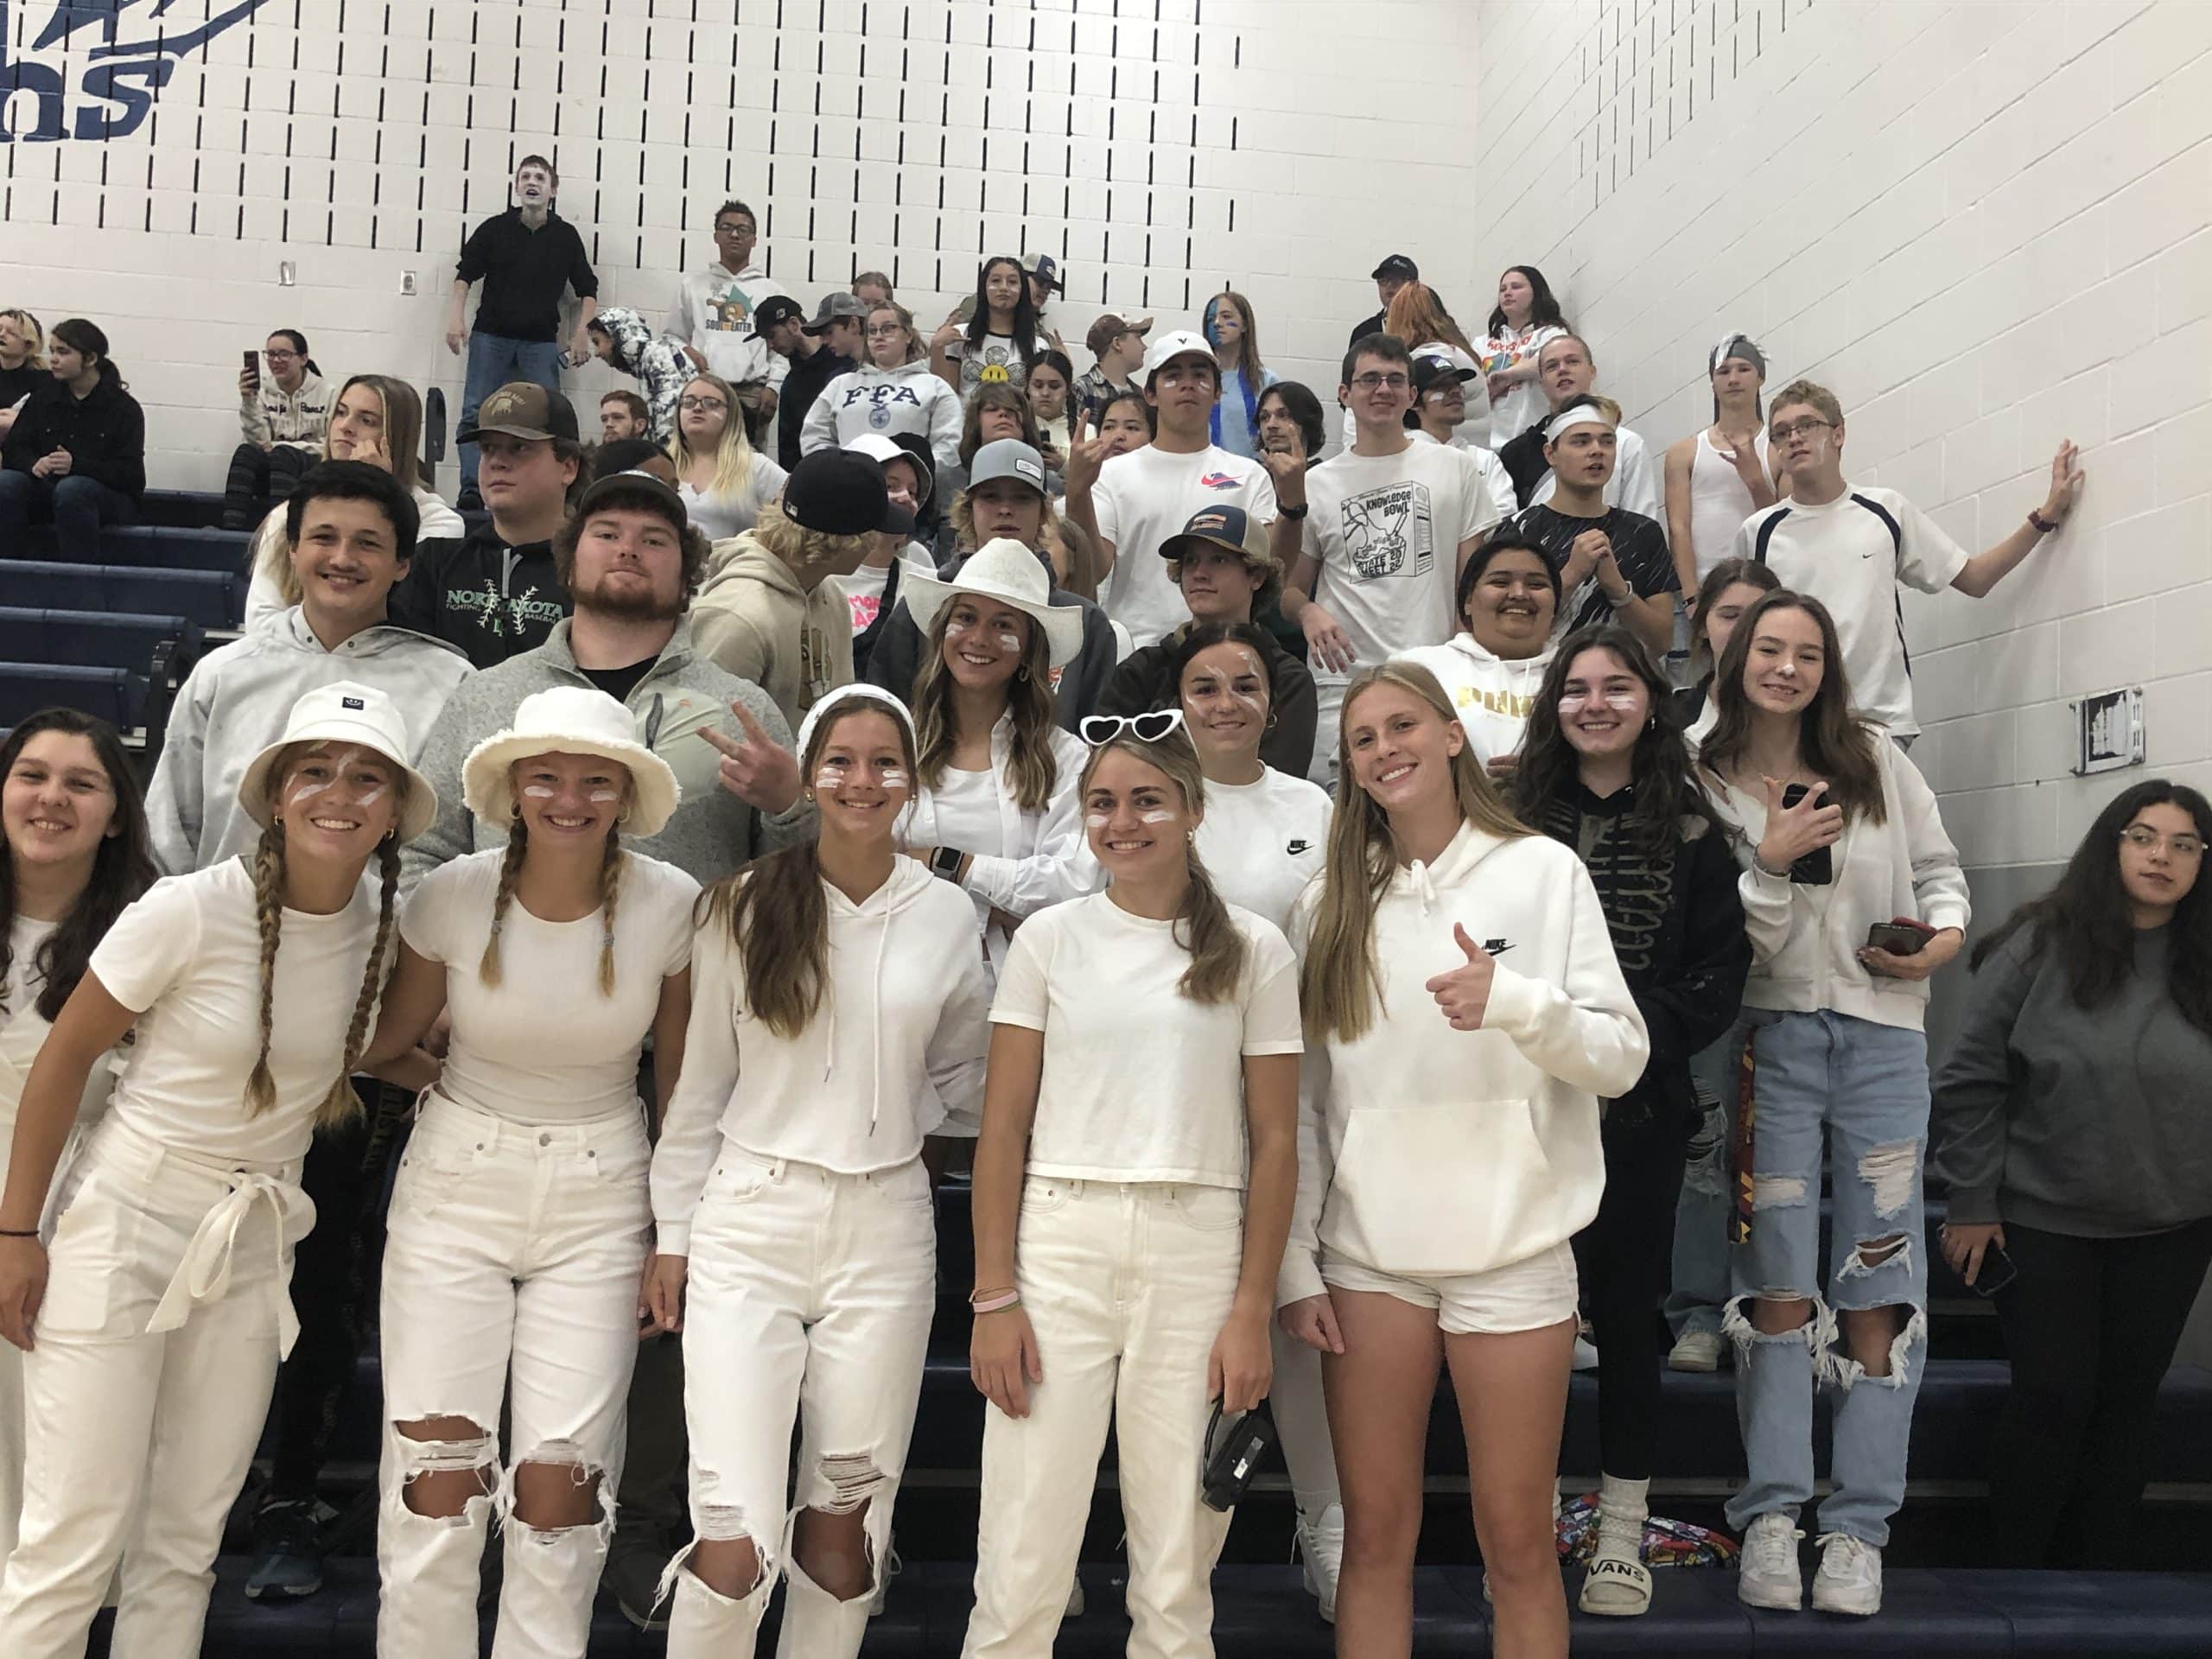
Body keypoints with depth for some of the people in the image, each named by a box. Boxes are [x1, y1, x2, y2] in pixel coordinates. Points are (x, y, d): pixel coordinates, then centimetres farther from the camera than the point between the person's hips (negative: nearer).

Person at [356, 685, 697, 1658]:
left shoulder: (669, 905, -9)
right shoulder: (452, 896, -9)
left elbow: (679, 1083, 0)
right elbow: (383, 1046, 8)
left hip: (600, 1202, 0)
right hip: (456, 1187, 1)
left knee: (559, 1493, -1)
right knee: (434, 1480, 1)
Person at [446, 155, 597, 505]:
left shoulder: (566, 236, 5)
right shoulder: (495, 228, 3)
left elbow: (588, 290, 10)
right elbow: (464, 274, 6)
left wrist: (581, 335, -1)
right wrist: (456, 317, -7)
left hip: (541, 341, 0)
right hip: (491, 335, 0)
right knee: (476, 416, -6)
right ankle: (471, 490, -6)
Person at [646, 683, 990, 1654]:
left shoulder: (947, 918, 5)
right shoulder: (746, 906, 1)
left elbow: (962, 1075, 16)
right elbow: (701, 1080, 6)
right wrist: (673, 1234, 6)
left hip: (886, 1227, 2)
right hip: (750, 1218, -1)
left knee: (845, 1515, 8)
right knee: (737, 1534, -8)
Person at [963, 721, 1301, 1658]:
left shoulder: (1252, 949, 5)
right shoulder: (1050, 938, 6)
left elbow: (1275, 1142, 4)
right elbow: (1003, 1130, 4)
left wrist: (1252, 1309, -2)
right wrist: (994, 1298, -3)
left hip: (1197, 1252, 0)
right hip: (1058, 1242, 0)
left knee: (1177, 1581, 7)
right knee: (1022, 1571, 0)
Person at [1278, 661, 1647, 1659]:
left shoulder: (1544, 871, 0)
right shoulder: (1330, 902, 6)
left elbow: (1624, 1057, -3)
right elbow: (1301, 1099, 6)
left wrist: (1514, 1002, -21)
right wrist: (1295, 1265, 1)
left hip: (1512, 1249, -2)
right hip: (1368, 1252, 2)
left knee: (1517, 1543, 5)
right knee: (1374, 1536, 8)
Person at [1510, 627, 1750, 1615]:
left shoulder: (1689, 830, 6)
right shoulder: (1514, 820, 4)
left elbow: (1723, 967, 1)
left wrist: (1646, 1031, -12)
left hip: (1638, 1107, 0)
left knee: (1625, 1311, 8)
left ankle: (1622, 1535, 20)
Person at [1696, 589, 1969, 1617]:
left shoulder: (1877, 761, 8)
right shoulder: (1705, 785, 1)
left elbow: (1937, 864, 14)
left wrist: (1947, 936, -5)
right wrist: (1769, 862, -17)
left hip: (1884, 1038, 2)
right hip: (1771, 1035, -2)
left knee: (1878, 1285, 1)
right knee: (1777, 1280, -1)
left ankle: (1858, 1528, 7)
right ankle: (1771, 1515, 6)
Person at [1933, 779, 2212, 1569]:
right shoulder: (2039, 946, -8)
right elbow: (1970, 1079, -6)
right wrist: (1971, 1202, -7)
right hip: (2042, 1223, -2)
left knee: (2126, 1405, 11)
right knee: (2052, 1400, 1)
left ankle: (2103, 1577, 26)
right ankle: (2019, 1573, 18)